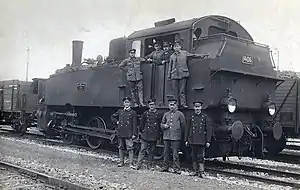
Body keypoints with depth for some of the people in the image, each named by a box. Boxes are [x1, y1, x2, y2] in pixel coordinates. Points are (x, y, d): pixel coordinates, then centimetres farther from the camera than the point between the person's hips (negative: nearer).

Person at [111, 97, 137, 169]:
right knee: (121, 147, 11)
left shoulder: (133, 112, 0)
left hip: (128, 133, -4)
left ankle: (131, 163, -3)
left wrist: (134, 134, -7)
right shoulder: (120, 111, 10)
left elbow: (134, 124, -2)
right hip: (120, 132, 4)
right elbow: (112, 117, 23)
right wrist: (116, 122, 6)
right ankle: (121, 161, 21)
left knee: (130, 148, -7)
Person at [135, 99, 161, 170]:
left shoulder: (158, 114, 3)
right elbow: (142, 124, 8)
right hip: (146, 135, -1)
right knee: (142, 150, -4)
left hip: (154, 136, 1)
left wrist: (158, 134, 4)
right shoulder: (145, 113, 2)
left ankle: (150, 165, 18)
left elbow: (160, 125, 7)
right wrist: (142, 131, 4)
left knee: (152, 151, 8)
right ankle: (138, 165, -2)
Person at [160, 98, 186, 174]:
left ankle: (177, 169, 2)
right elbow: (161, 124, 19)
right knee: (166, 153, 9)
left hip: (176, 137, -4)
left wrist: (178, 130, 2)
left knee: (175, 154, -5)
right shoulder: (166, 114, 13)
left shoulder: (180, 114, 1)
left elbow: (183, 125, 5)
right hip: (166, 136, 4)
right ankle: (165, 167, 19)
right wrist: (164, 126, -1)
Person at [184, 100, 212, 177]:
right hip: (193, 140, 2)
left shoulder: (205, 117, 3)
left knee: (201, 156, -4)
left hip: (201, 141, -2)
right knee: (194, 156, 7)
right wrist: (186, 140, 6)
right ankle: (195, 171, 16)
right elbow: (187, 129, 10)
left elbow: (208, 130, 2)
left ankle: (201, 172, 0)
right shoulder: (191, 117, 8)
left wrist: (208, 141, -3)